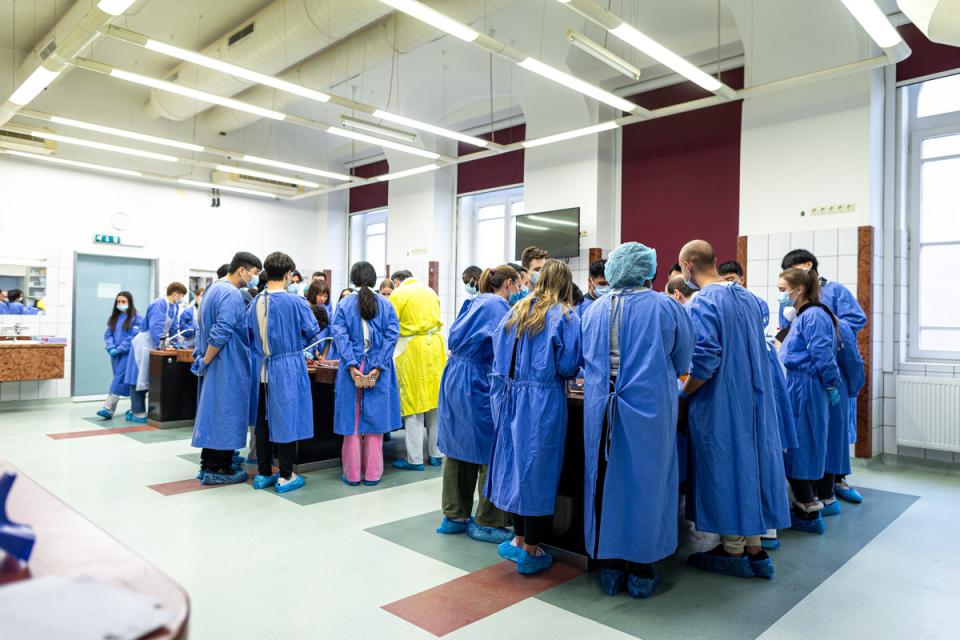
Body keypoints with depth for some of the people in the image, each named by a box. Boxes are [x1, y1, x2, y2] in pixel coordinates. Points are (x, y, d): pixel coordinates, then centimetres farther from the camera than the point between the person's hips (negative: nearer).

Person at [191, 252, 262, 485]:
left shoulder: (214, 288, 15)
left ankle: (208, 465, 23)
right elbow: (221, 333, -25)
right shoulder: (232, 294, -18)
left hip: (215, 366, 10)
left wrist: (202, 358, 19)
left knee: (213, 412, 15)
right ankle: (218, 469, 7)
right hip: (228, 367, -10)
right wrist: (205, 361, -14)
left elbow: (205, 328, 20)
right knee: (226, 414, -1)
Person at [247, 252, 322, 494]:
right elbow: (313, 334, -2)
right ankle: (286, 477, 10)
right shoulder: (295, 301, -13)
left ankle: (263, 473, 22)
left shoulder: (255, 303, 2)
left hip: (260, 369, 5)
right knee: (286, 420, 3)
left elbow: (248, 336, 11)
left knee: (262, 421, 13)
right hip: (287, 370, -5)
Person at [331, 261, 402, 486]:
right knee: (375, 418, 9)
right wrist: (378, 367, -13)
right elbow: (392, 335, -9)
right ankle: (372, 473, 15)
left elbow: (340, 335, -11)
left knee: (352, 419, 9)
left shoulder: (345, 304, 0)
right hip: (379, 370, 0)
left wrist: (352, 365, -15)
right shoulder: (385, 304, 0)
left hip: (352, 369, 0)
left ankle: (352, 474, 16)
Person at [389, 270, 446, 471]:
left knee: (413, 403, 1)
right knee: (435, 400, 11)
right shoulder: (430, 291, 14)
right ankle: (435, 454, 19)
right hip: (436, 346, 5)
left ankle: (415, 459, 6)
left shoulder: (398, 294, -2)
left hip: (412, 348, -5)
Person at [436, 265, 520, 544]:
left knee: (458, 448, 14)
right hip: (477, 384, -9)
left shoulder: (475, 303, 16)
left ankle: (454, 516, 24)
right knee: (489, 453, 1)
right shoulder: (498, 307, -11)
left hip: (455, 379, 9)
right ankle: (486, 523, 11)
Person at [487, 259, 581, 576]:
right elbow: (568, 365, -11)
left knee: (516, 464, 15)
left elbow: (500, 355, 10)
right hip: (543, 402, -5)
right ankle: (530, 551, 15)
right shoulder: (565, 316, -6)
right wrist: (551, 371, 9)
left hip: (510, 397, 5)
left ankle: (519, 540, 27)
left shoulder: (516, 311, 9)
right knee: (538, 469, 5)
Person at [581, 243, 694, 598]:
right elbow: (682, 361, 6)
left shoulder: (594, 310, 4)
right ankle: (641, 572, 20)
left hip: (601, 408, 3)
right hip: (650, 409, -2)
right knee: (645, 482, 9)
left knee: (607, 482, 11)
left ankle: (610, 568, 22)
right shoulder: (665, 307, -5)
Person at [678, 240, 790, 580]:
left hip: (720, 403, -8)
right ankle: (755, 549, 24)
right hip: (753, 401, 8)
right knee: (749, 464, 14)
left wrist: (682, 392, -10)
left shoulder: (703, 303, -17)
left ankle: (733, 552, 16)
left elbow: (705, 361, -23)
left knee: (724, 468, 4)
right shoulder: (750, 298, 9)